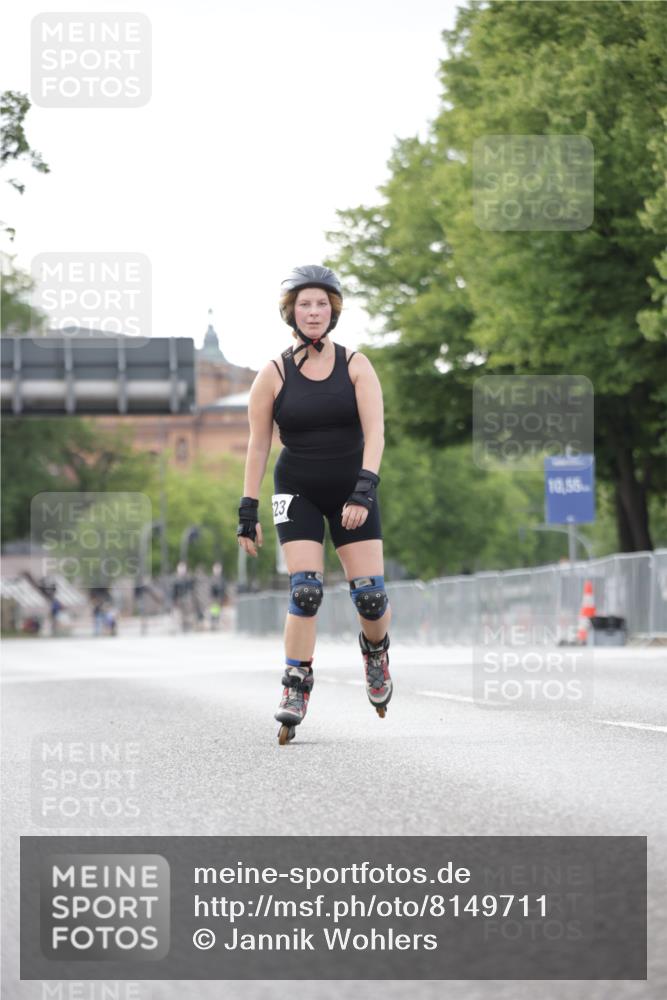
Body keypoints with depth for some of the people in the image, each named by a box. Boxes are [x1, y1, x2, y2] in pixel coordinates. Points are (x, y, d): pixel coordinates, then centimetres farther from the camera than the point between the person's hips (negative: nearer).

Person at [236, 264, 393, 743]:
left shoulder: (356, 366, -2)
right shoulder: (274, 374, -3)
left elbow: (375, 431, -10)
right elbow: (258, 444, 1)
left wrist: (364, 490, -23)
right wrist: (248, 511, -3)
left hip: (352, 487, 1)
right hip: (298, 492, -1)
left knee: (370, 594, -4)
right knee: (306, 590, -17)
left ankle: (376, 650, 30)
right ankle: (295, 691, -9)